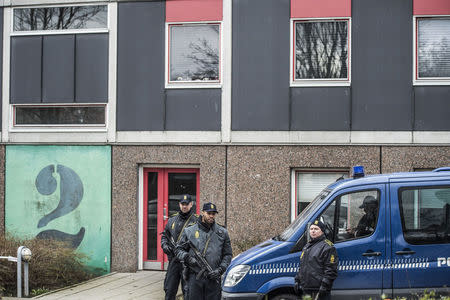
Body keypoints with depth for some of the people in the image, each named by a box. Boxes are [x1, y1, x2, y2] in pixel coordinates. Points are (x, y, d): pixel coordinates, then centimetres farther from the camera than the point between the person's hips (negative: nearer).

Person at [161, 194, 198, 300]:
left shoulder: (196, 221, -1)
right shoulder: (172, 220, 13)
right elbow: (164, 235, 22)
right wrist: (165, 245, 3)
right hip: (173, 260, 5)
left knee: (188, 291, -5)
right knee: (169, 289, 10)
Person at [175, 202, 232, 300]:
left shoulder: (222, 233, 10)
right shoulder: (189, 231, 8)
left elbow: (228, 255, 11)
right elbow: (178, 249, 12)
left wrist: (220, 270, -4)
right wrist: (187, 258, -8)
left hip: (213, 278, 0)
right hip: (194, 278, 0)